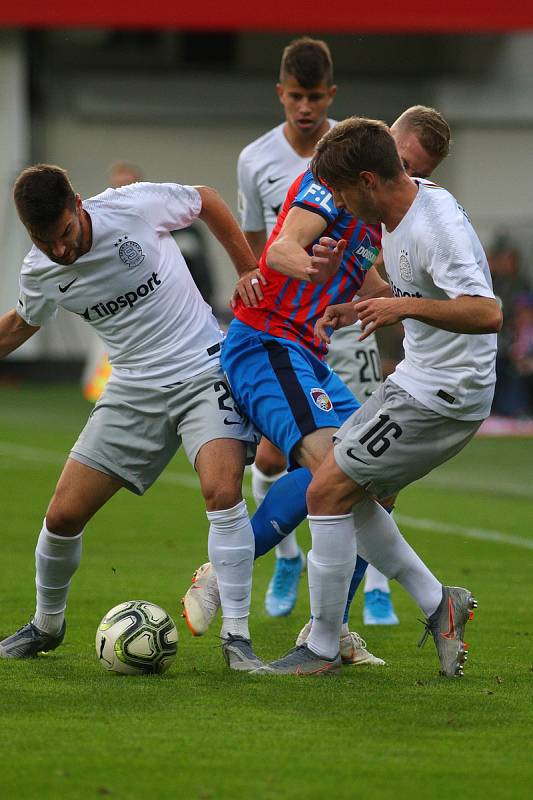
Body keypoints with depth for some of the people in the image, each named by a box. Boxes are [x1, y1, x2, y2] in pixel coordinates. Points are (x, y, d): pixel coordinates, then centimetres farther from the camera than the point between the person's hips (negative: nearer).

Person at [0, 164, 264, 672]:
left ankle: (236, 637, -20)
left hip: (203, 370, -4)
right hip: (132, 391, 4)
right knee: (63, 515, -2)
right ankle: (46, 626, 25)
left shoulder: (136, 206, -18)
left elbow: (207, 201, 2)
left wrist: (251, 276, 3)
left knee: (222, 491, -27)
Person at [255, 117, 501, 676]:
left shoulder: (438, 226, -24)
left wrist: (405, 307, -41)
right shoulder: (394, 214, 7)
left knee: (328, 491, -9)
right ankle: (437, 604, 17)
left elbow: (488, 314, -33)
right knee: (347, 494, 12)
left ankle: (322, 649, 0)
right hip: (416, 380, 10)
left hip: (444, 396, -10)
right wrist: (354, 309, 9)